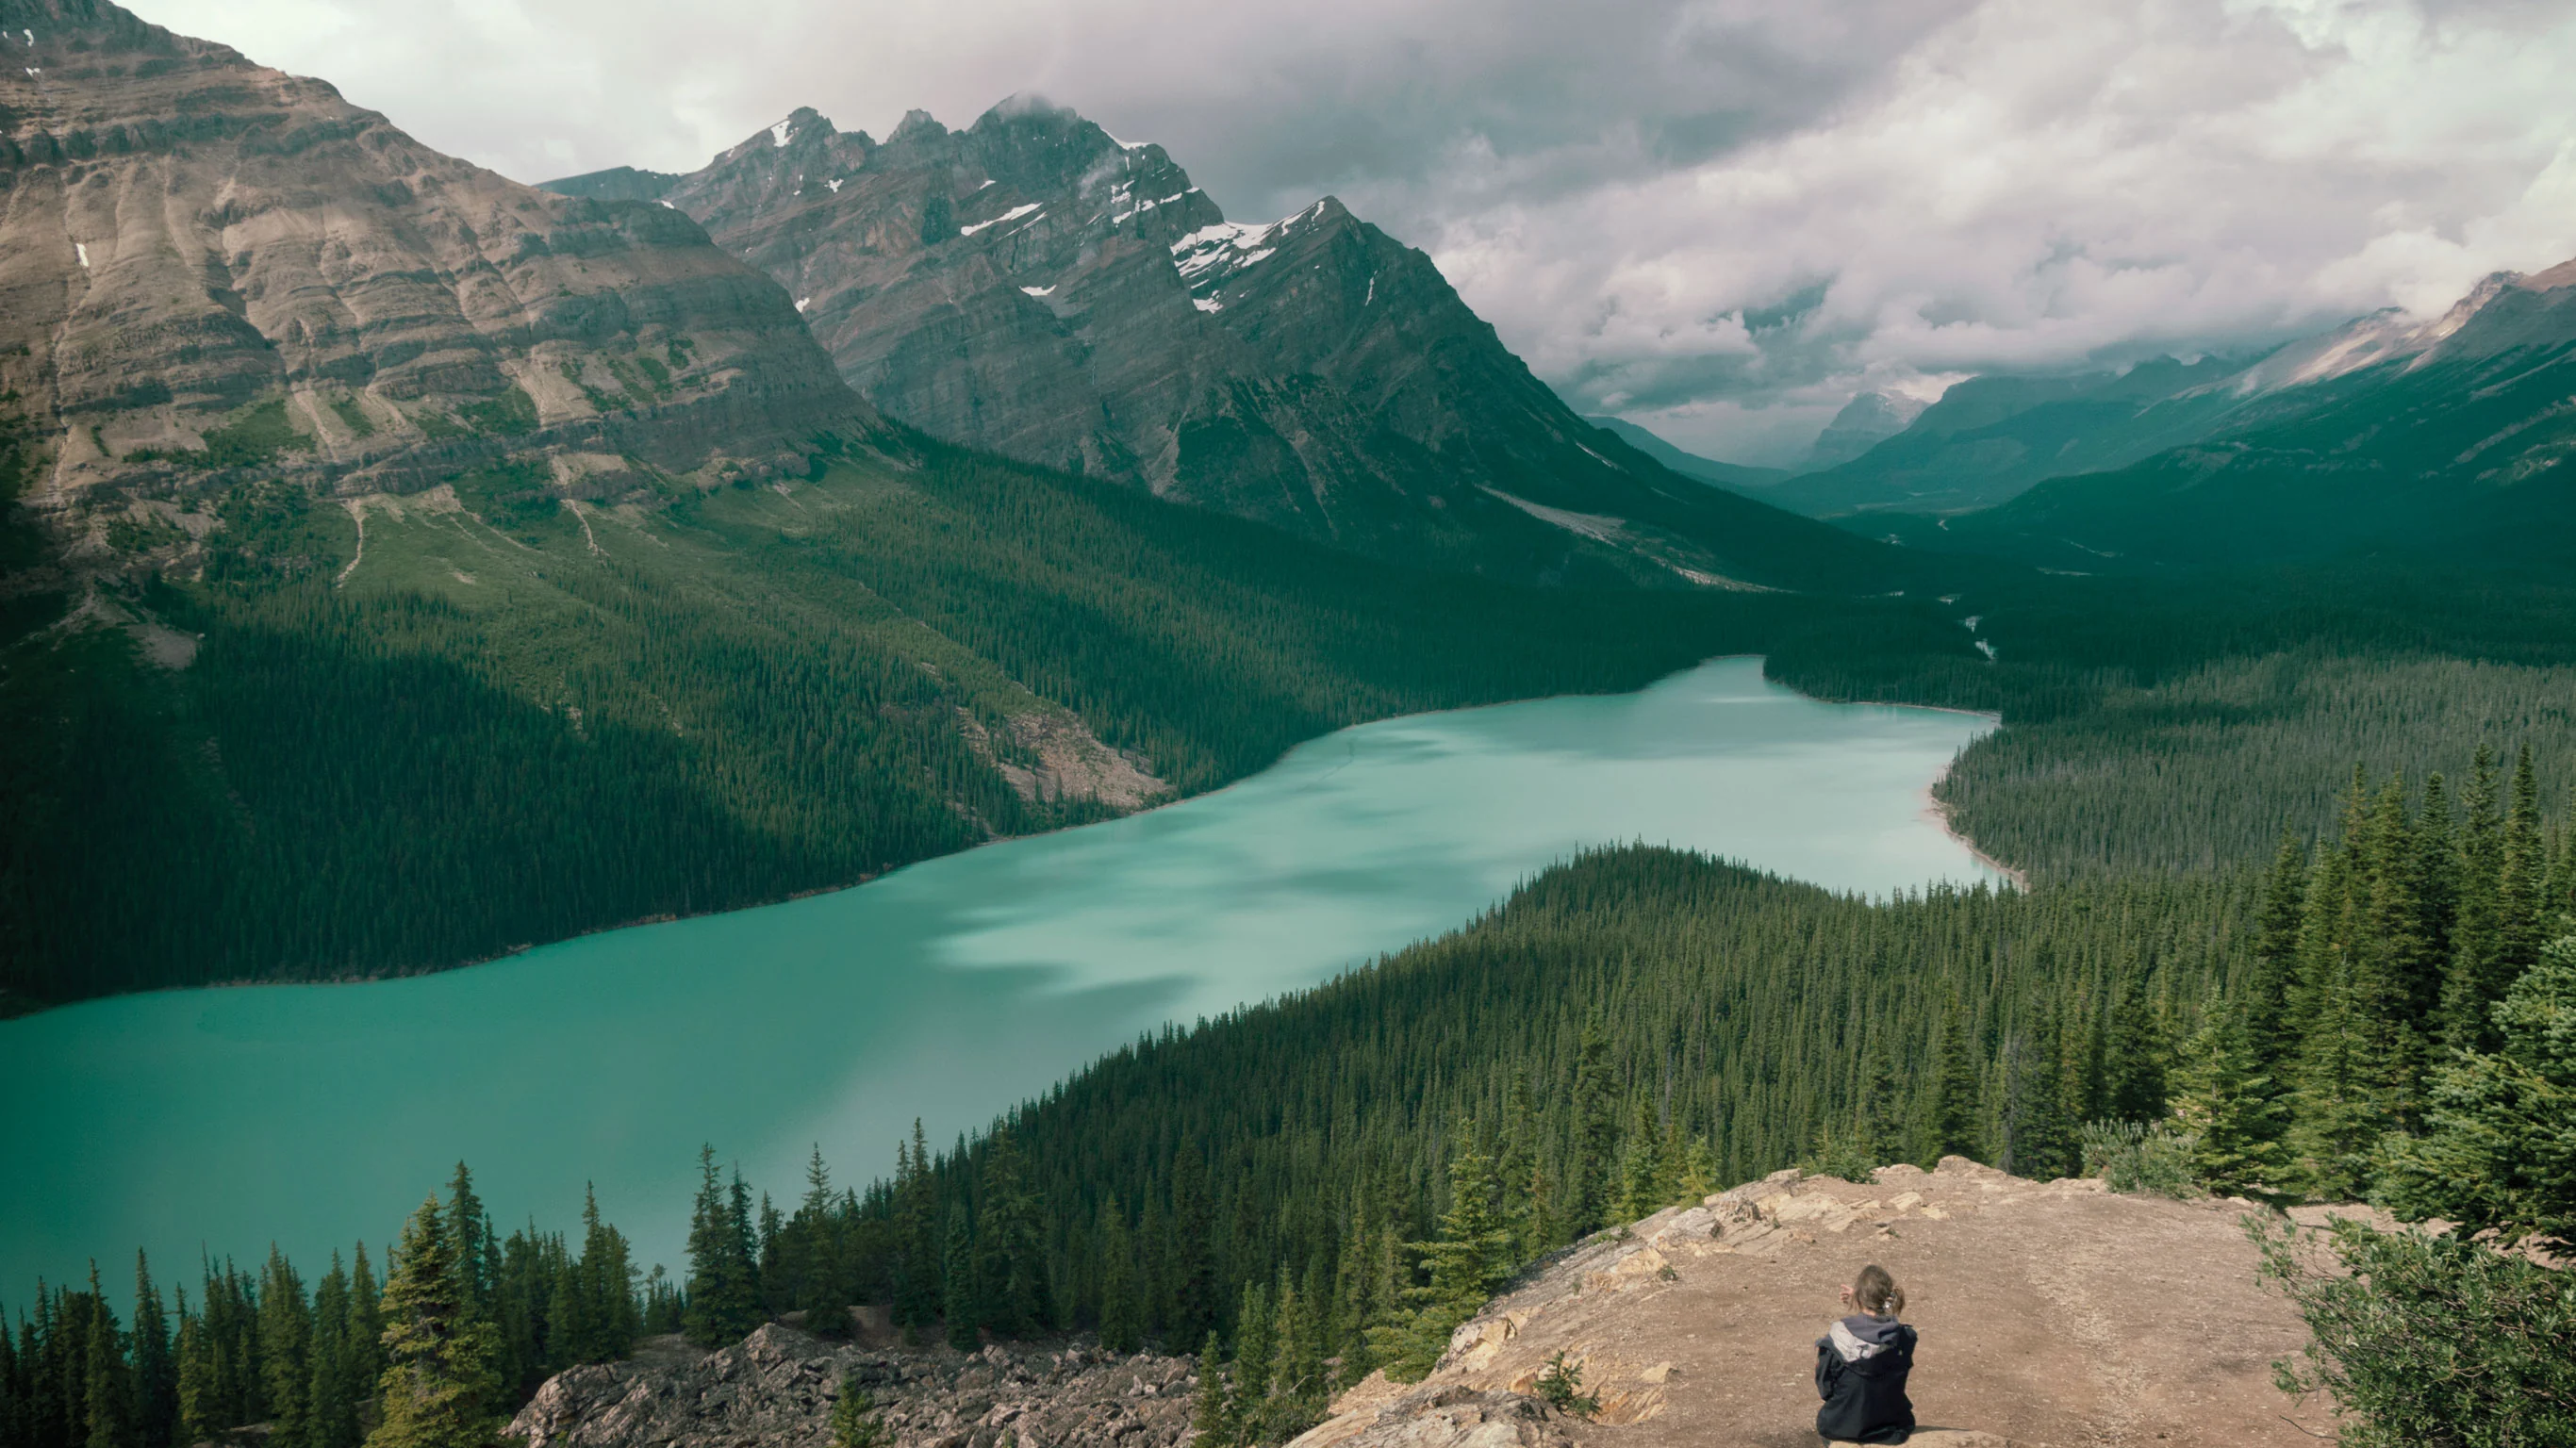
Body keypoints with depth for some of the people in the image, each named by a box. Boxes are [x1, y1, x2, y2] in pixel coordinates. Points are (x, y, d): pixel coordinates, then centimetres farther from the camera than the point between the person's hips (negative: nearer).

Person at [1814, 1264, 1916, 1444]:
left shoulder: (1836, 1340, -23)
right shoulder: (1905, 1337, -17)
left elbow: (1824, 1390, -12)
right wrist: (1865, 1303, 6)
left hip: (1842, 1429, -2)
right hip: (1892, 1432, 2)